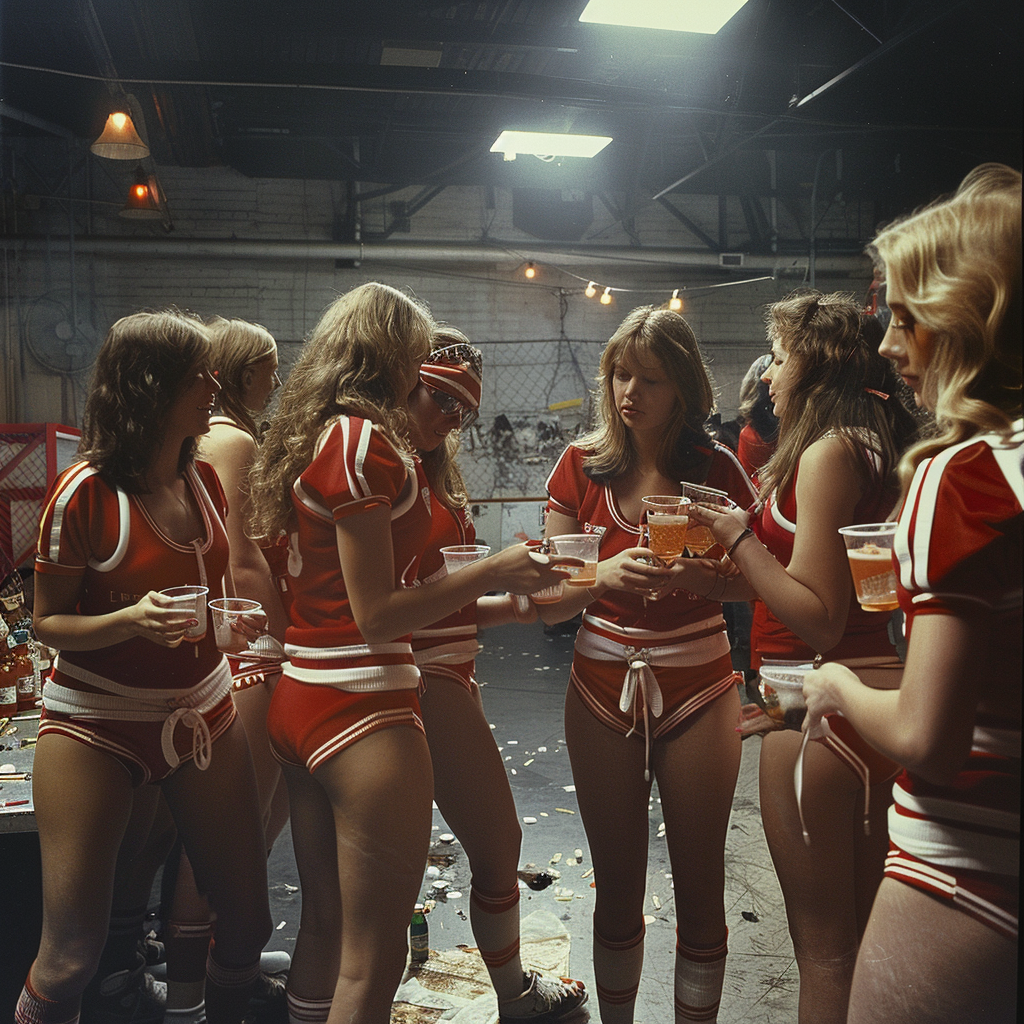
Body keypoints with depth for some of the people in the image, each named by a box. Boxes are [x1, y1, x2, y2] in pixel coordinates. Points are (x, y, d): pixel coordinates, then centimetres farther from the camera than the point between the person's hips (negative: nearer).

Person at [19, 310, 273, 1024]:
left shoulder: (204, 480, 6)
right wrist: (130, 621, -24)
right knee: (72, 953, 0)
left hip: (203, 715, 6)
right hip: (97, 729, -5)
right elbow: (48, 622, -8)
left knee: (248, 921, 9)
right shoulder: (86, 492, -13)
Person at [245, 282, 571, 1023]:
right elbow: (377, 616, -17)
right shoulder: (364, 441, -14)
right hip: (363, 707, -9)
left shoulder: (307, 440, 13)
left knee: (324, 929, 22)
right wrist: (494, 572, -11)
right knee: (374, 960, 2)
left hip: (300, 698, 10)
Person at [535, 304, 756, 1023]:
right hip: (603, 691, 1)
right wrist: (606, 574, -24)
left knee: (700, 888, 8)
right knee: (617, 888, 13)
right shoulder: (583, 465, -1)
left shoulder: (717, 470, -4)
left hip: (697, 691, -1)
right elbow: (550, 603, -5)